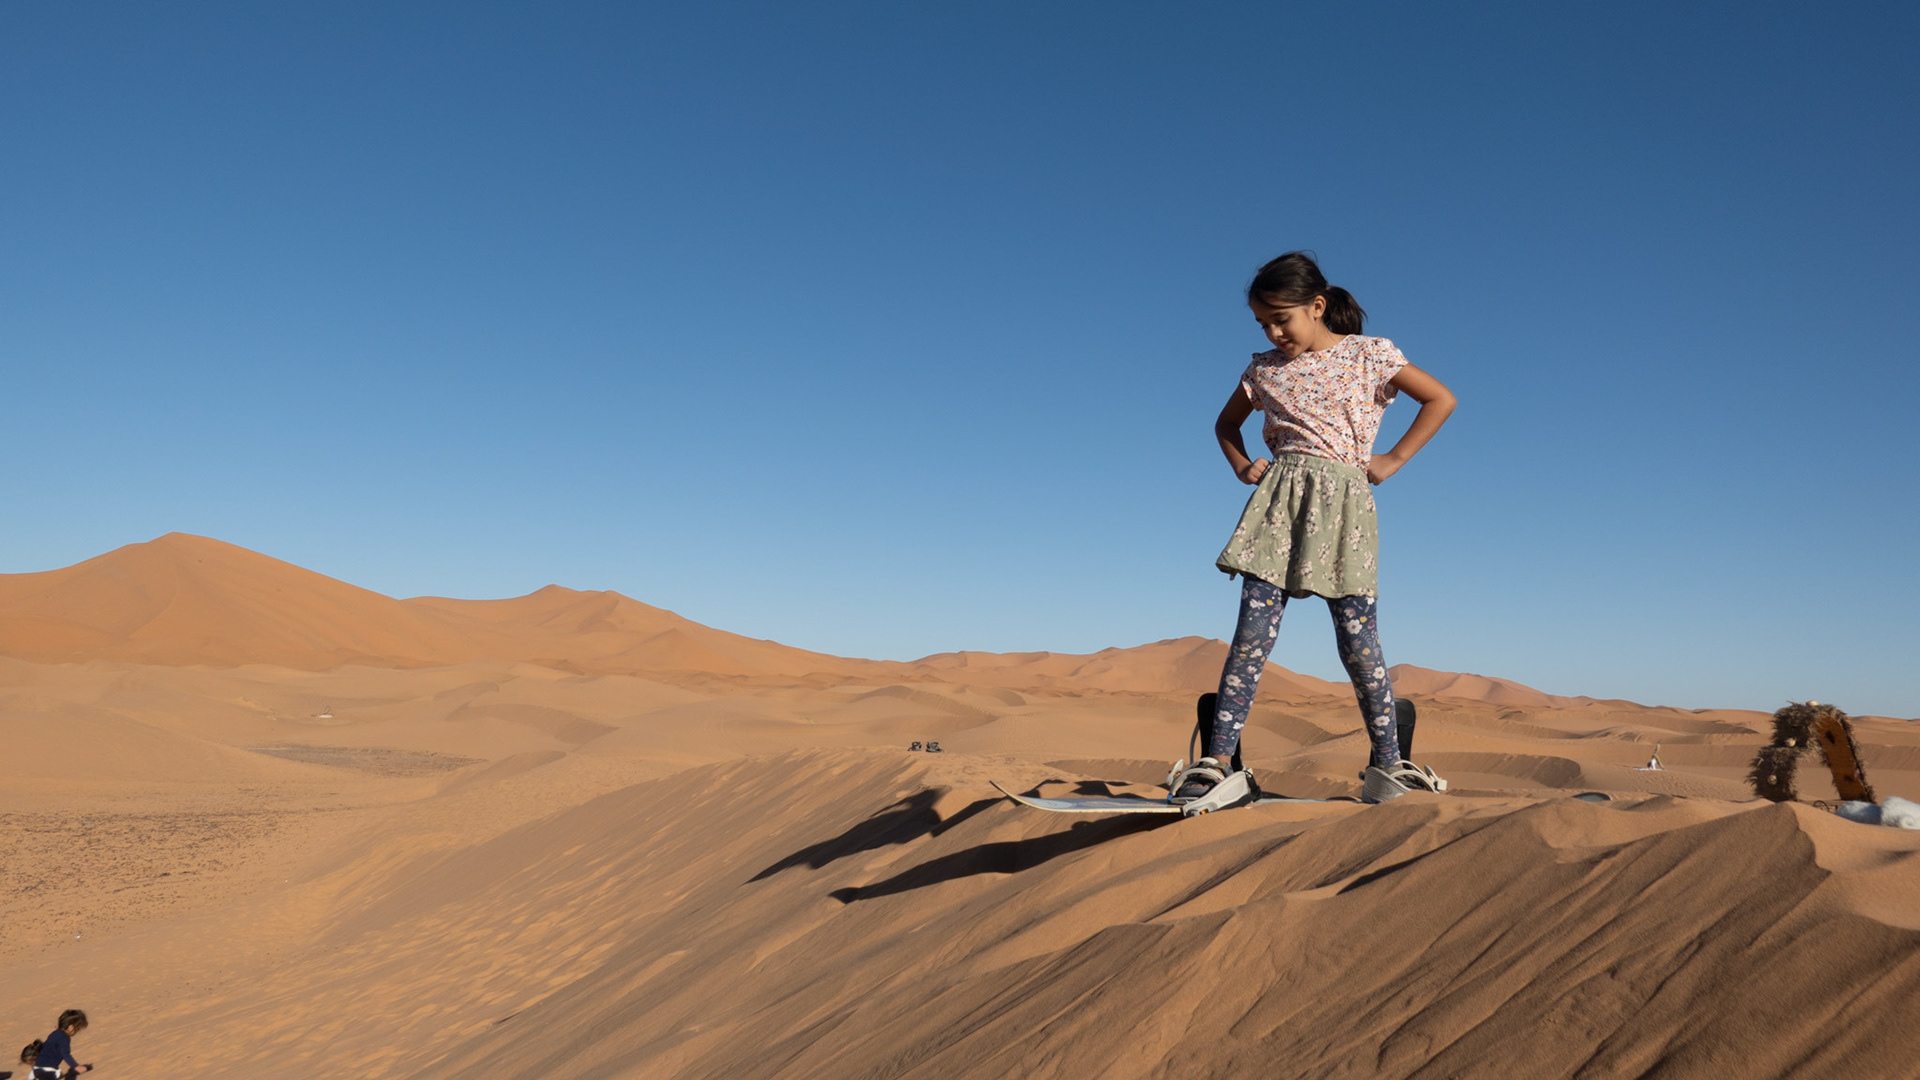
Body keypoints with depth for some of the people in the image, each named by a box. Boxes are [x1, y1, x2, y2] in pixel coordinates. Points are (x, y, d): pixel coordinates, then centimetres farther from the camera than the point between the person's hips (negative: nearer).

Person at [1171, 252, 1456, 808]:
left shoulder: (1369, 354, 5)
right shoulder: (1264, 369, 14)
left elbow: (1441, 399, 6)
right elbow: (1226, 423, 29)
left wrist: (1394, 459, 1)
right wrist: (1243, 467, 11)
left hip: (1343, 502, -2)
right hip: (1279, 498, 2)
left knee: (1358, 639, -2)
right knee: (1253, 631, -8)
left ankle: (1388, 765, 11)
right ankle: (1219, 763, -11)